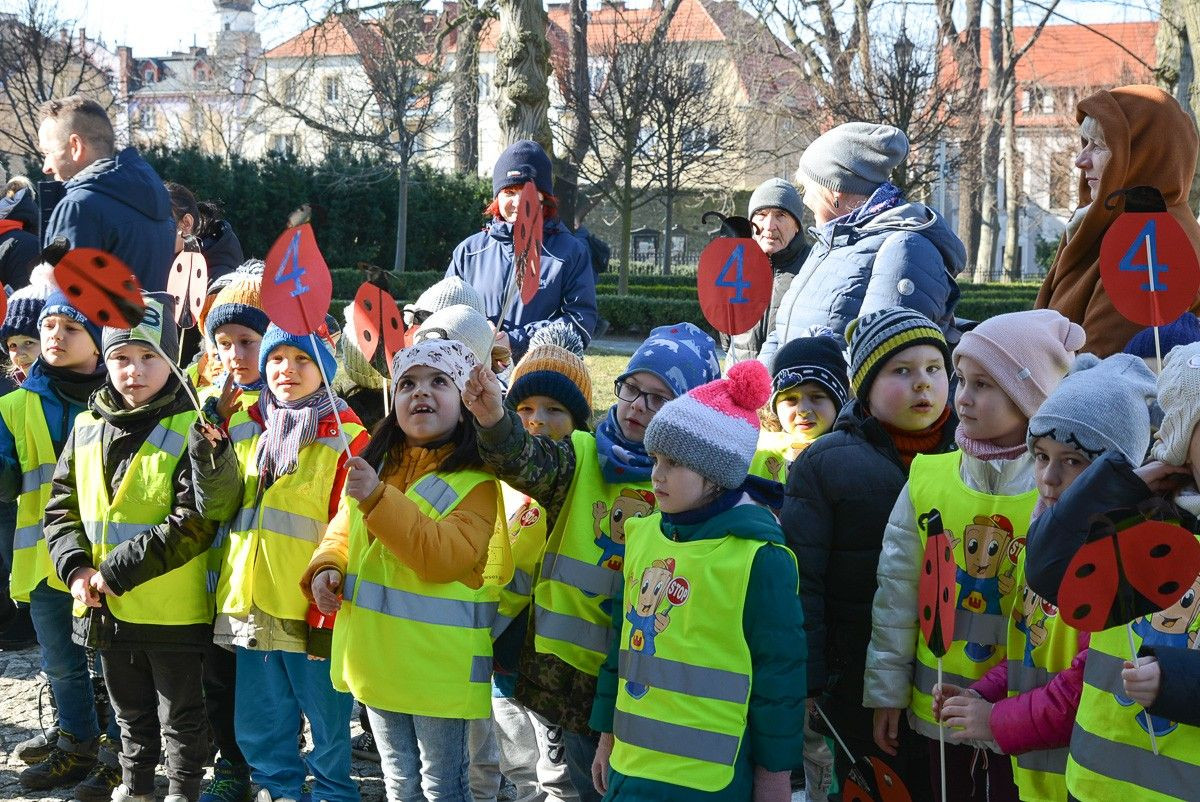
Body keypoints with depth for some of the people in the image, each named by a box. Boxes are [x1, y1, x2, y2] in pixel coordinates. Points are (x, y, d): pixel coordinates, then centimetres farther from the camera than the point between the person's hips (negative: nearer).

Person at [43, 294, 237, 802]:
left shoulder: (190, 430, -14)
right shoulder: (87, 427, 4)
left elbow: (193, 524, -20)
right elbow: (62, 507, 8)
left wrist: (115, 572, -22)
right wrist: (75, 567, -9)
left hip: (174, 610, -6)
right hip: (105, 608, 6)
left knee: (180, 718, 10)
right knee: (131, 713, 23)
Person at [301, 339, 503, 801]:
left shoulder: (475, 481, -13)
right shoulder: (374, 465, 8)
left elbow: (445, 557, -26)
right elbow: (342, 532, 19)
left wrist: (379, 499, -31)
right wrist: (326, 569, -3)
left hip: (437, 663, -6)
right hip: (377, 655, 6)